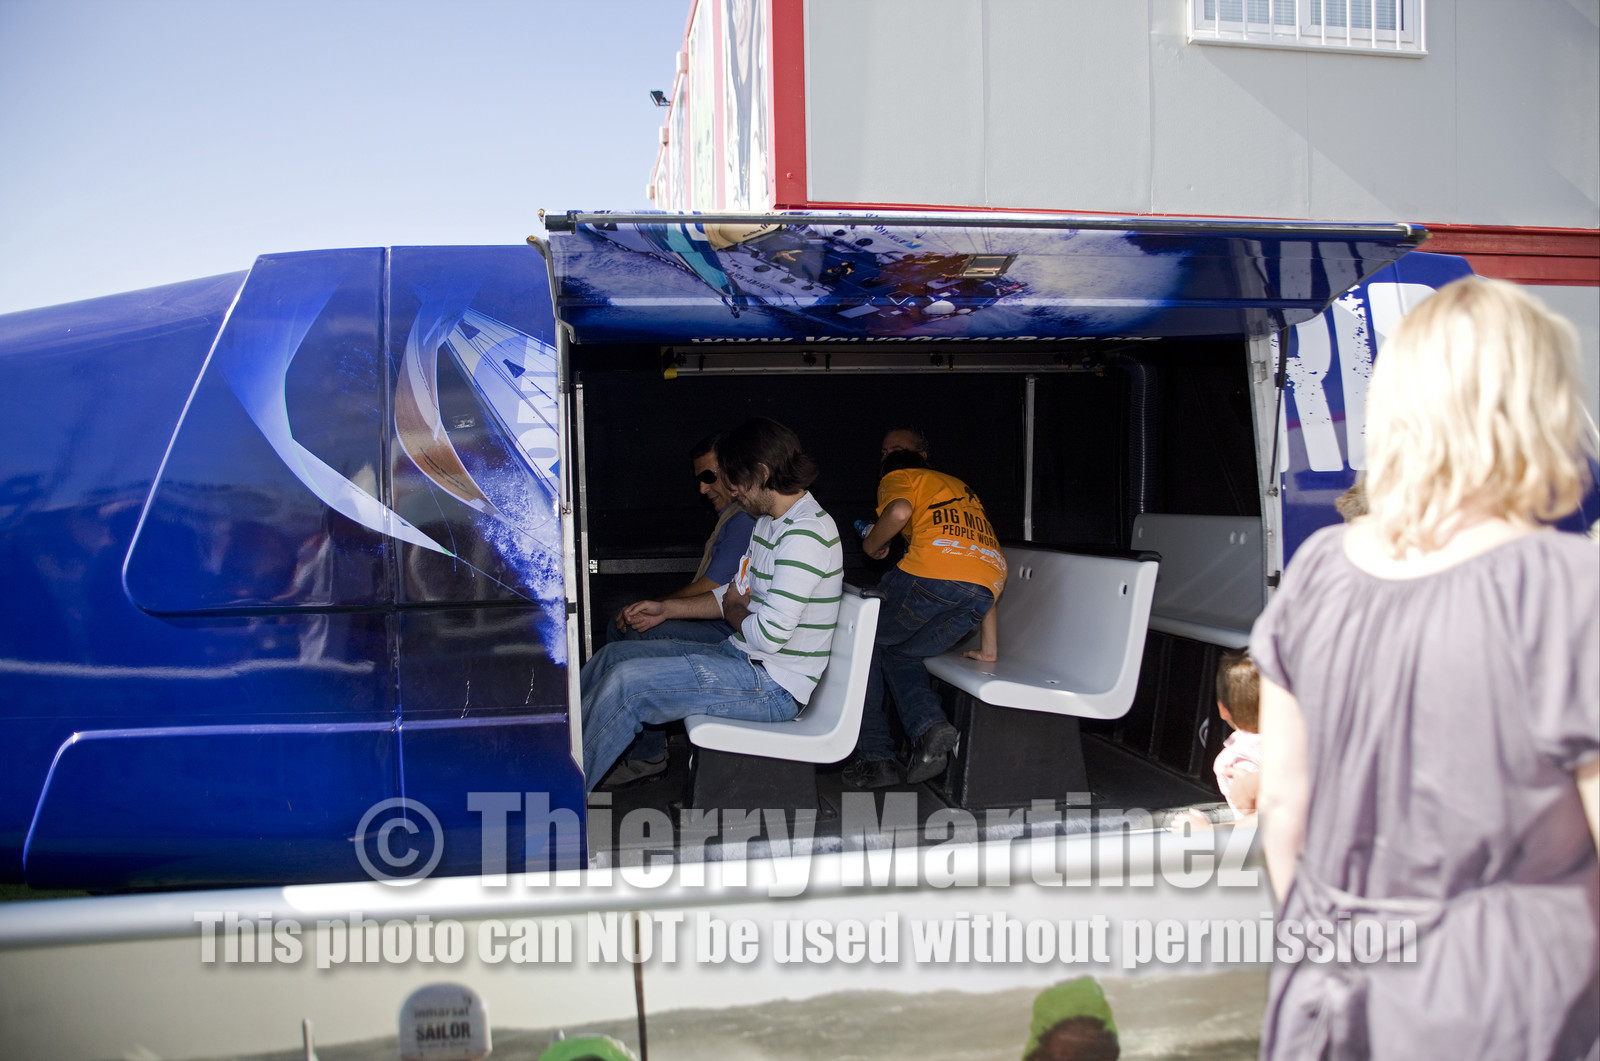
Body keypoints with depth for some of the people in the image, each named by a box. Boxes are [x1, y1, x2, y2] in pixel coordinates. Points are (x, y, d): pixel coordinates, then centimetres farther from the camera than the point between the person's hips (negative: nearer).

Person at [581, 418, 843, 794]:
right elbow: (738, 593, 23)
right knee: (615, 654, 9)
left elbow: (768, 636, -27)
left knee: (627, 682, -20)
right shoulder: (771, 520, 12)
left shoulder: (805, 536, -22)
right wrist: (666, 608, 16)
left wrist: (734, 611, -5)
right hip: (744, 658, 10)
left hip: (776, 686, -10)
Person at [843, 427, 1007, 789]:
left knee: (864, 642, 18)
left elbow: (900, 511, -9)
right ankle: (929, 726, -1)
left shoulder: (899, 478, 18)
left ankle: (875, 757, 15)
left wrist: (871, 544, 12)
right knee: (898, 652, 26)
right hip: (986, 588, 6)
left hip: (933, 572, -6)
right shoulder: (962, 488, 38)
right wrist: (989, 648, 29)